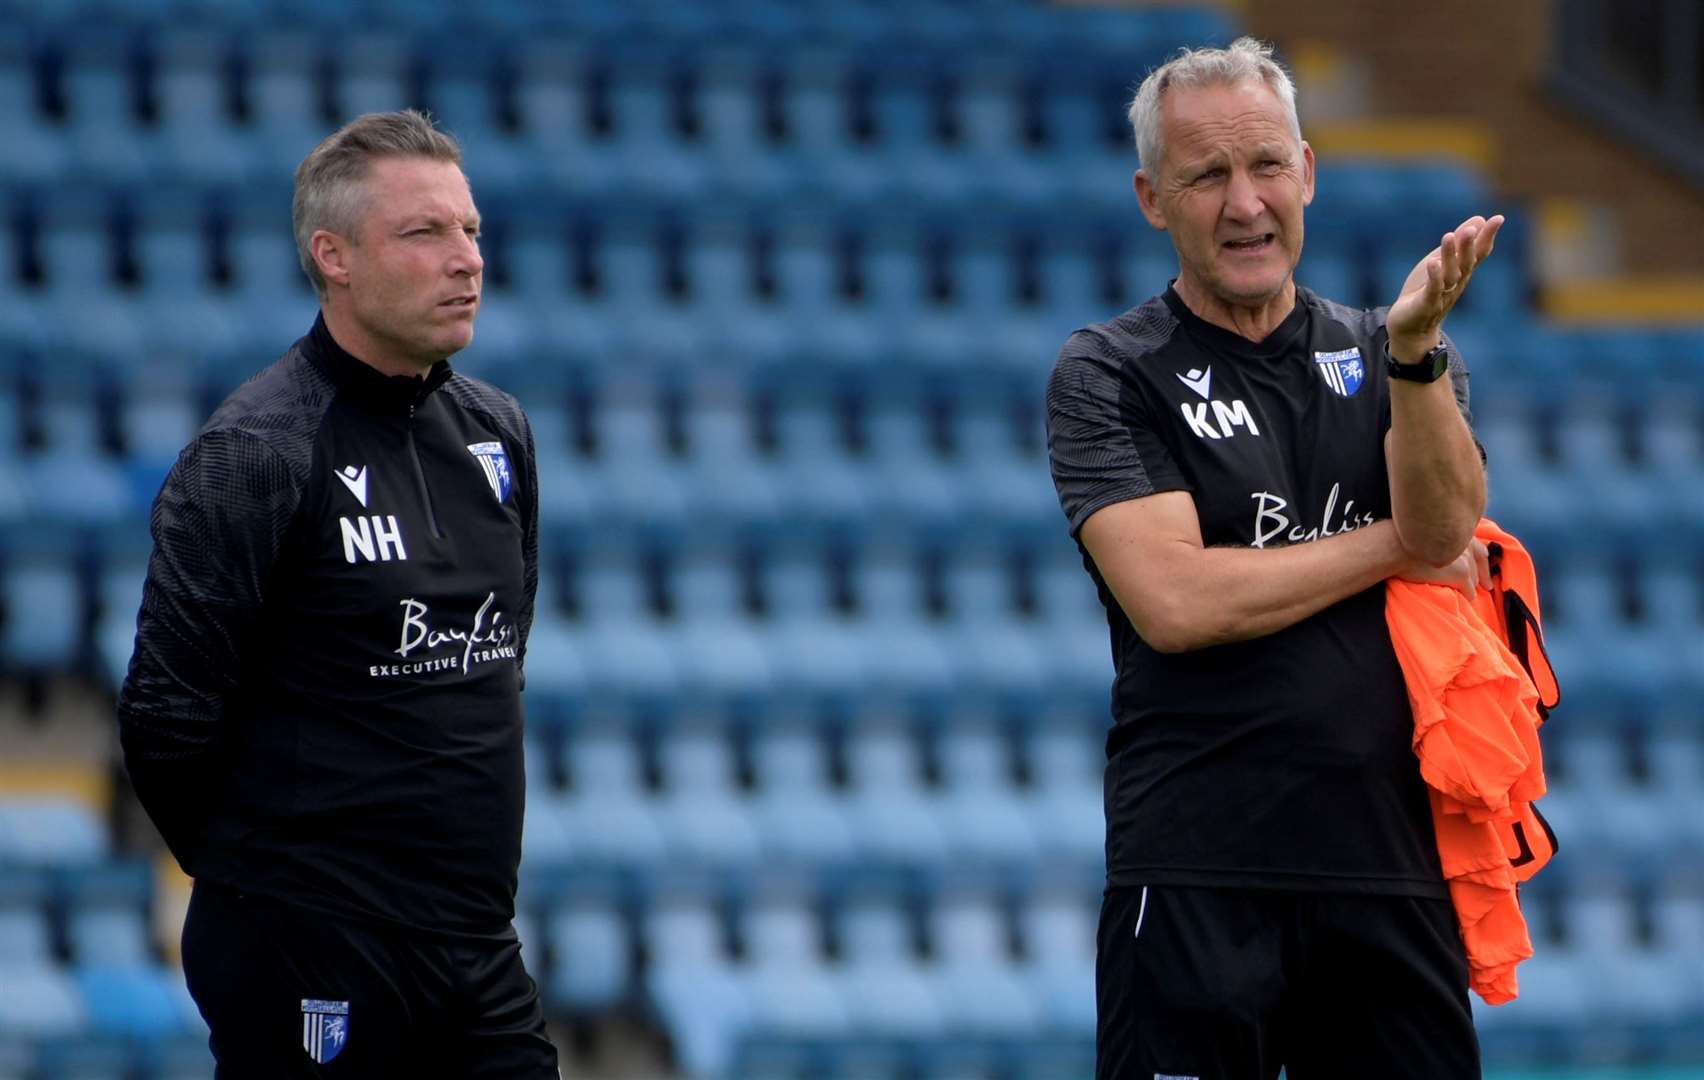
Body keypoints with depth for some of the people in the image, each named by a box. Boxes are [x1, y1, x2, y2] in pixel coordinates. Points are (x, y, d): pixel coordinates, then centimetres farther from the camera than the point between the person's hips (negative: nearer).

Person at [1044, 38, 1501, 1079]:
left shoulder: (1392, 357, 13)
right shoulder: (1110, 376, 2)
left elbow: (1447, 529, -6)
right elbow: (1174, 601, -12)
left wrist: (1413, 346, -21)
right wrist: (1393, 550, -4)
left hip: (1395, 866, 3)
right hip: (1197, 869, -3)